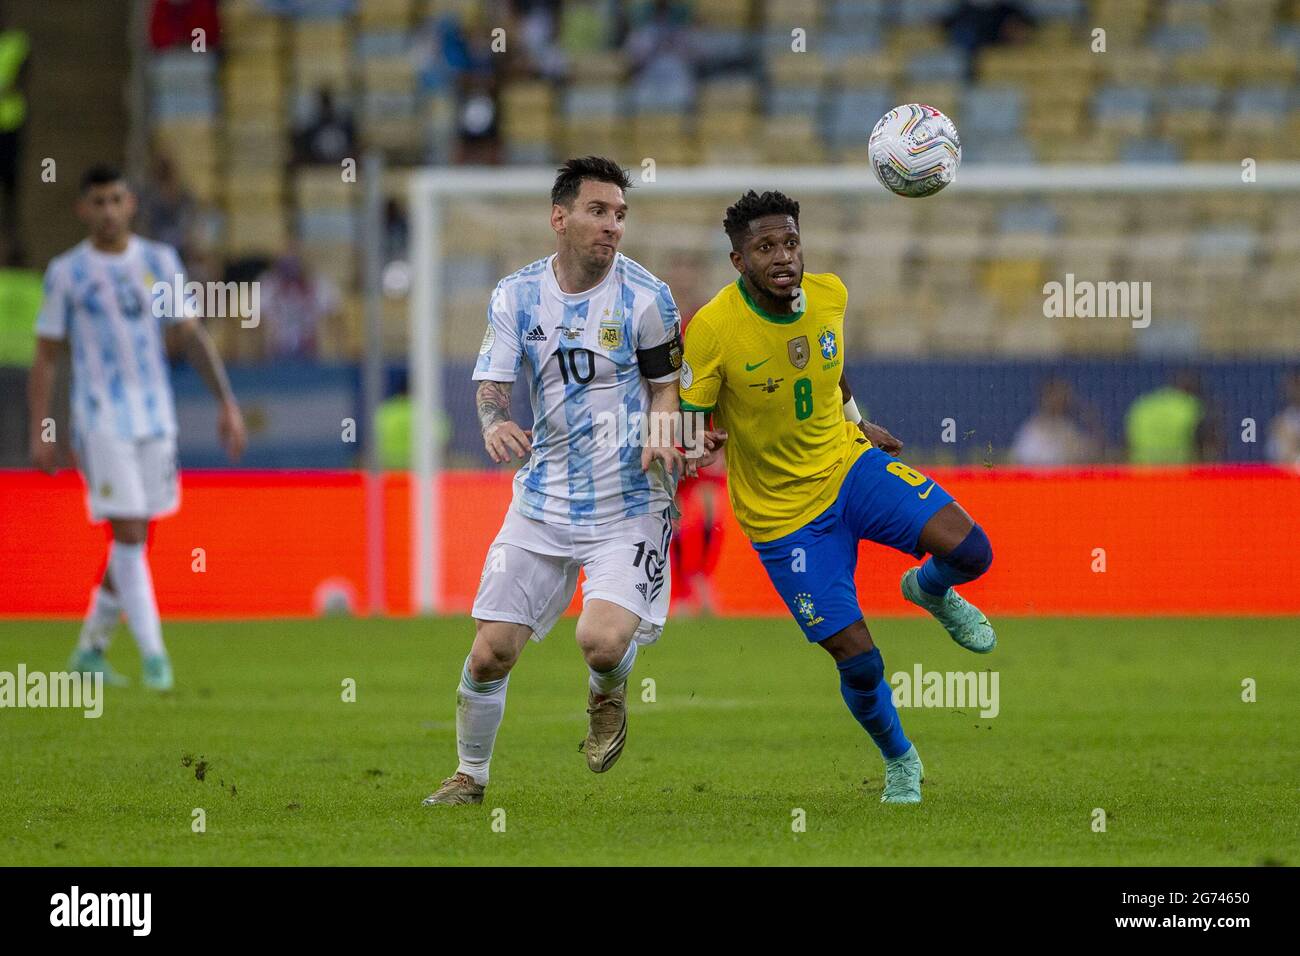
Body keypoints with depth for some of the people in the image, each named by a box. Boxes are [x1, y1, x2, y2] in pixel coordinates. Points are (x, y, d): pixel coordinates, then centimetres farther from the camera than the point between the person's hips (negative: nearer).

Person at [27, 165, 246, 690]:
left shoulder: (159, 262, 7)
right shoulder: (66, 273, -1)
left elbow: (192, 336, 9)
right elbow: (44, 357, 2)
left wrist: (227, 402, -1)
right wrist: (39, 435, -4)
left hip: (156, 418, 4)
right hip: (100, 421, -4)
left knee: (135, 537, 8)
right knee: (128, 534, -13)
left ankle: (90, 649, 22)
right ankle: (153, 655, -12)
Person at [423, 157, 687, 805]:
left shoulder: (646, 297, -8)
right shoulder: (516, 295, 0)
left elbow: (666, 384, 3)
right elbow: (492, 383, -2)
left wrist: (663, 434, -18)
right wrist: (494, 424, -25)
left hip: (628, 503, -3)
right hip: (544, 498, 3)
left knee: (602, 641, -23)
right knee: (491, 651, 0)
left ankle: (607, 694, 15)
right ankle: (470, 776, 23)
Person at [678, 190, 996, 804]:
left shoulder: (829, 295, -8)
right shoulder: (711, 329, -23)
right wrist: (696, 447, -37)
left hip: (849, 464, 4)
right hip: (783, 512, -4)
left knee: (969, 551, -20)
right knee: (859, 660, -6)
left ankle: (931, 590, 19)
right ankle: (900, 760, 26)